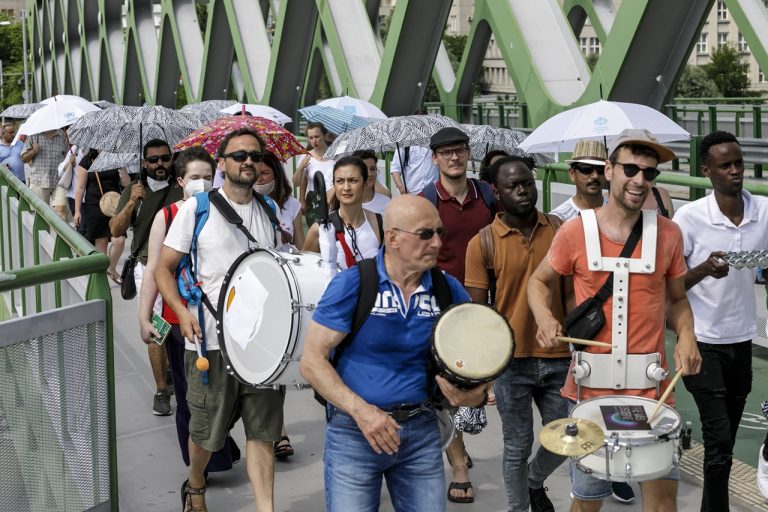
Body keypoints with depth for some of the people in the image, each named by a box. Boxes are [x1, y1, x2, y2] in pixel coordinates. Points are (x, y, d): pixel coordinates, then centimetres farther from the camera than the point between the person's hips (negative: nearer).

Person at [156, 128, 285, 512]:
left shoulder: (269, 210, 9)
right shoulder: (196, 208, -3)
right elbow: (164, 268, -1)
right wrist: (182, 311, -17)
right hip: (211, 342, -2)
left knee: (262, 433, 2)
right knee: (207, 432, 13)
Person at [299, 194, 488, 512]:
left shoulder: (449, 290, 0)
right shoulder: (352, 285, -12)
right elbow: (312, 361, -12)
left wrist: (473, 392, -12)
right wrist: (360, 410, -21)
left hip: (421, 429, 4)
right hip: (354, 429, -4)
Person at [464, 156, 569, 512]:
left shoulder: (559, 230, 2)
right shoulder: (482, 244, -6)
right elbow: (477, 309, -5)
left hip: (558, 357, 3)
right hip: (512, 361, -3)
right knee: (517, 448, 8)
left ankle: (535, 481, 44)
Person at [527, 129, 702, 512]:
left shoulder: (667, 233, 2)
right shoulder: (575, 231, -4)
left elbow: (677, 299, 14)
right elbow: (539, 281, 10)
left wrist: (686, 337, -6)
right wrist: (545, 319, -10)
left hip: (651, 388, 1)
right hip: (590, 386, -1)